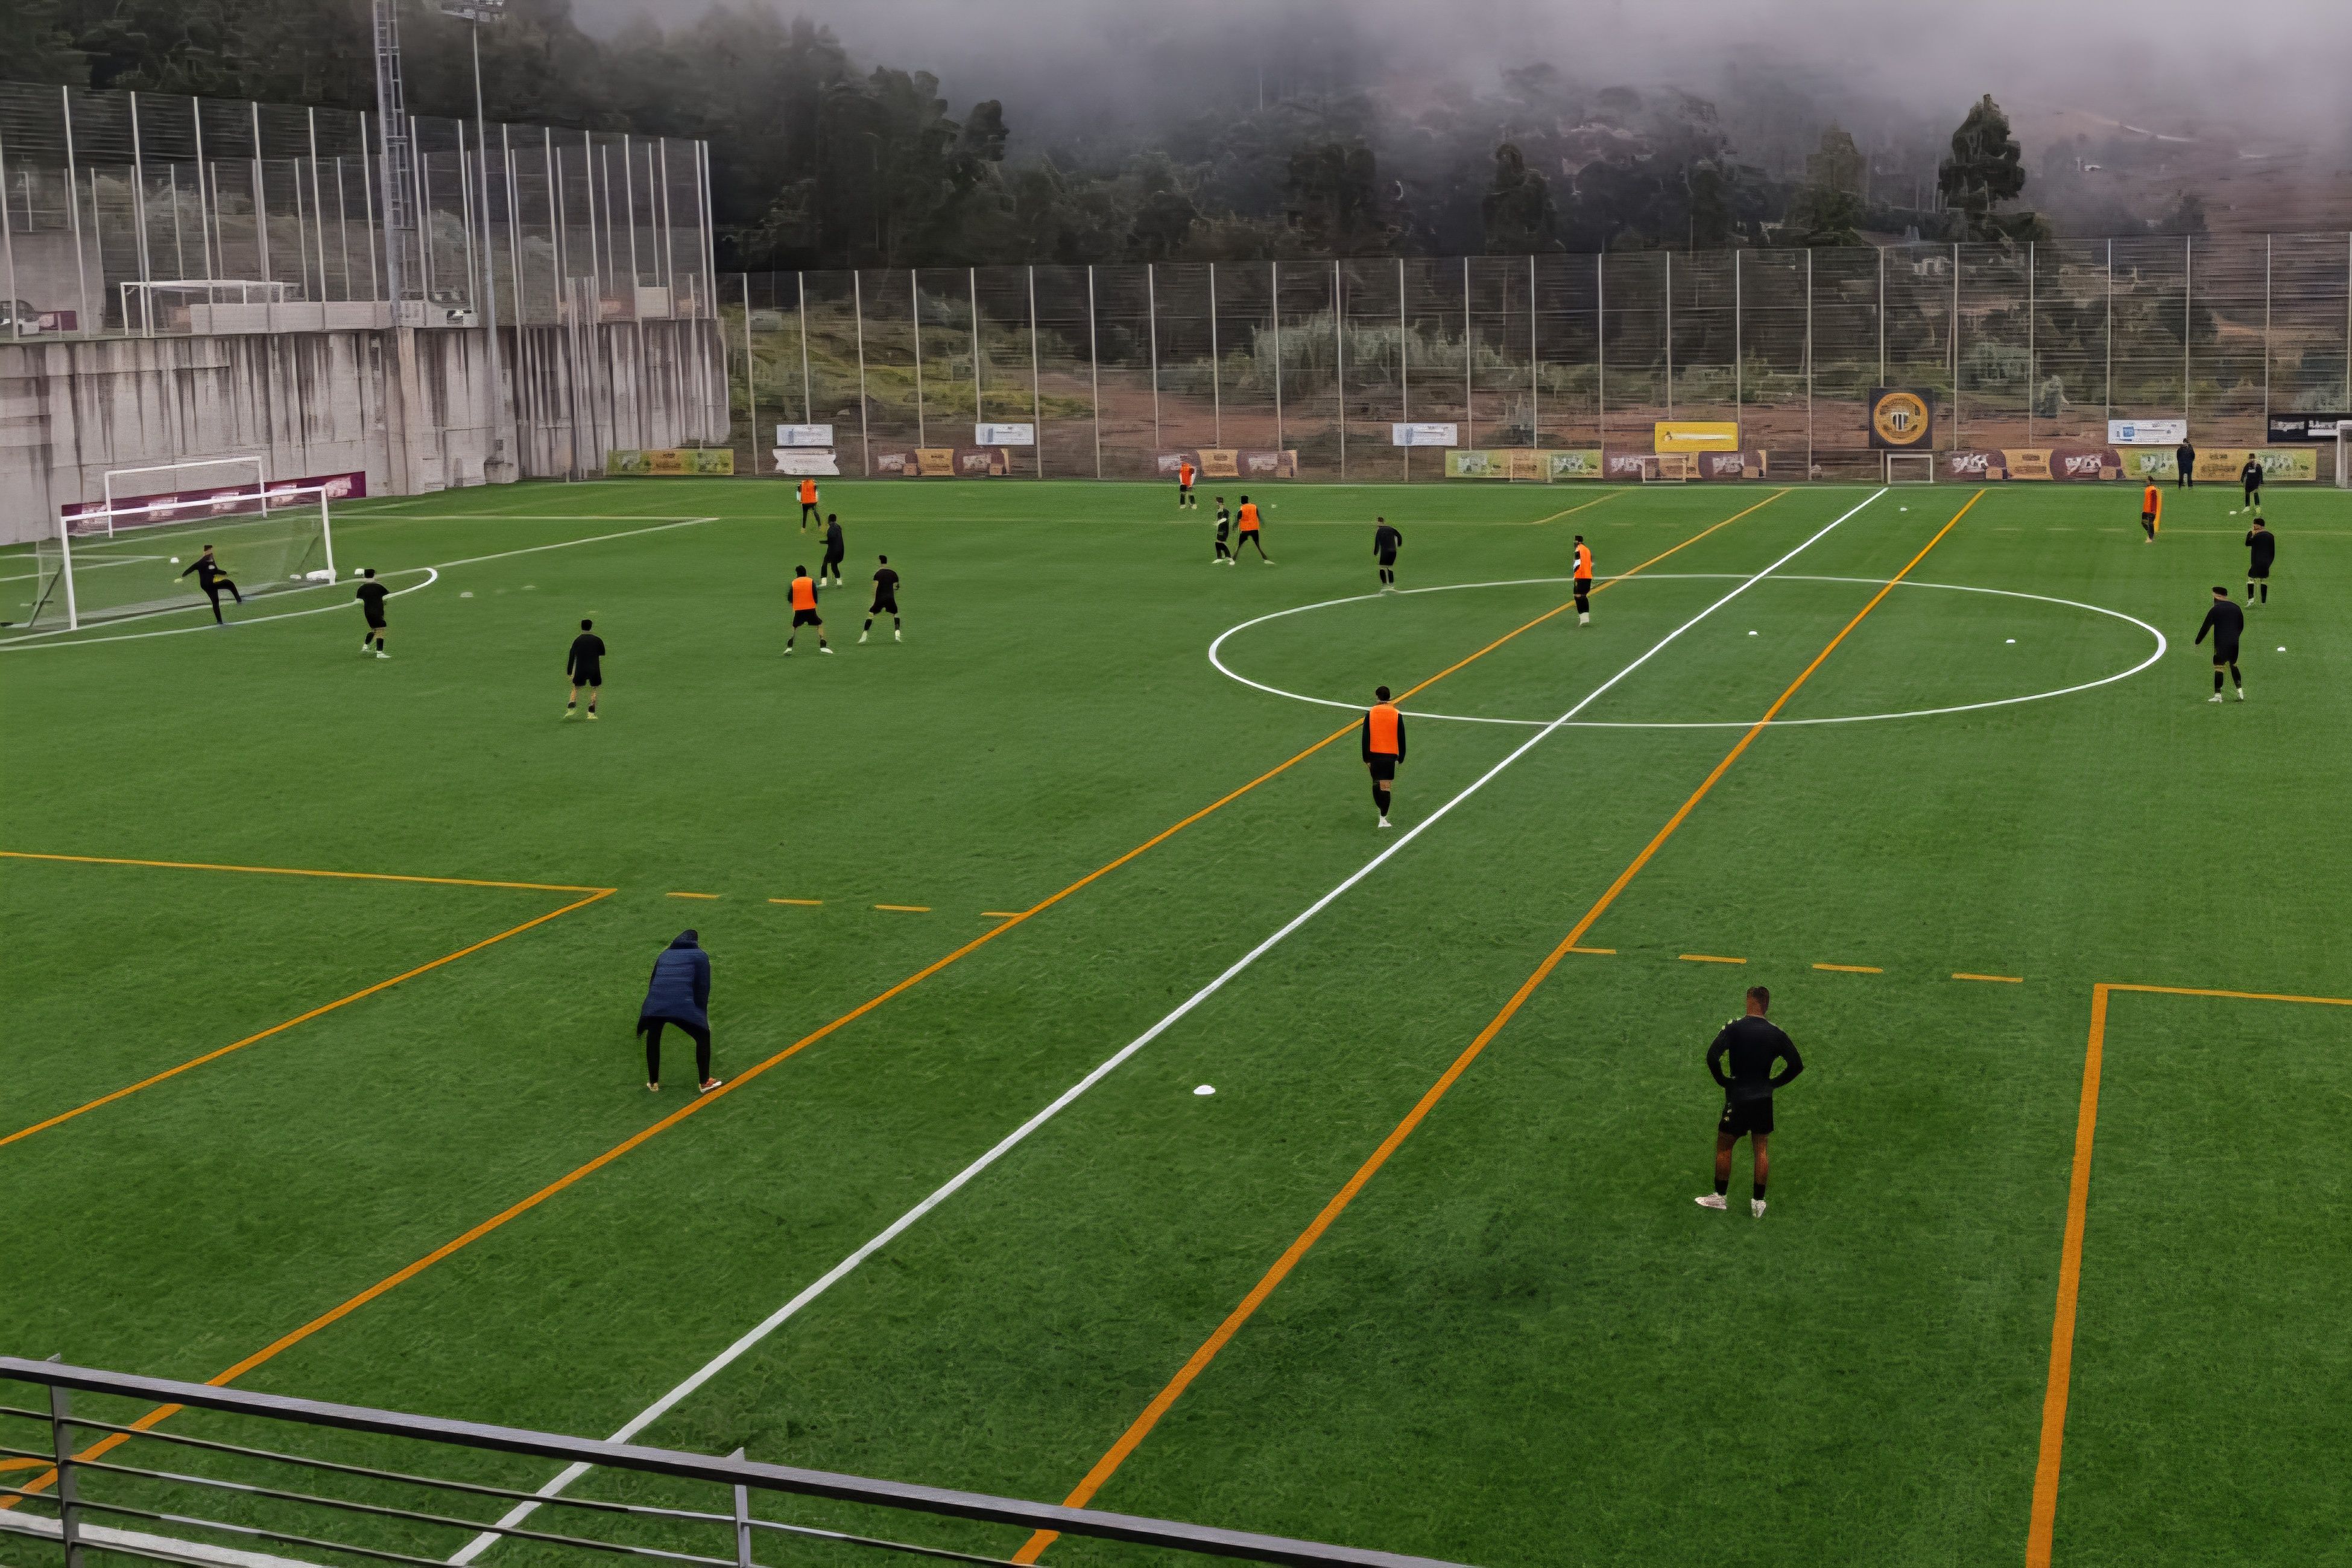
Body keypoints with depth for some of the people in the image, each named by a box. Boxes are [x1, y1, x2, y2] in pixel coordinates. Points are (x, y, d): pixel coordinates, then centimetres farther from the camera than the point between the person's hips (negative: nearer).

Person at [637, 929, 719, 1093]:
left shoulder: (664, 955, 28)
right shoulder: (700, 956, 14)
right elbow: (703, 988, 5)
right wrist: (701, 1015, 10)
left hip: (654, 1006, 4)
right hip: (683, 1006, -4)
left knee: (653, 1039, 30)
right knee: (703, 1036, 18)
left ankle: (654, 1083, 35)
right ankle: (705, 1082, 21)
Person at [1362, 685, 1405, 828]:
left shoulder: (1370, 714, -5)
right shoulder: (1397, 715, -4)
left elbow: (1365, 738, -5)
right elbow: (1401, 739, 0)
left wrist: (1366, 759, 0)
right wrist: (1401, 759, 9)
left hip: (1374, 754, 1)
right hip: (1390, 755, -1)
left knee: (1376, 783, 18)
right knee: (1386, 786, 1)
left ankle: (1381, 810, 25)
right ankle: (1383, 818, -2)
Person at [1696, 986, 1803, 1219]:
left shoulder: (1735, 1028, -12)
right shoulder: (1776, 1033, 0)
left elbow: (1712, 1056, -20)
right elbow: (1797, 1065, 3)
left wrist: (1723, 1080, -6)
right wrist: (1774, 1083, 10)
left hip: (1738, 1097, -4)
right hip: (1764, 1099, 4)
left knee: (1723, 1146, 10)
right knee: (1761, 1149, 11)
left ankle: (1720, 1197, 16)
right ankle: (1758, 1202, 13)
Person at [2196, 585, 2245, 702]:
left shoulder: (2215, 610, -8)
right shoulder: (2236, 608, 8)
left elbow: (2205, 628, -8)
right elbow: (2242, 626, 16)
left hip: (2221, 644, -6)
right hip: (2234, 643, 6)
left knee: (2218, 668, -4)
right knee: (2234, 666, 19)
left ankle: (2217, 695, -7)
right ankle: (2241, 692, 15)